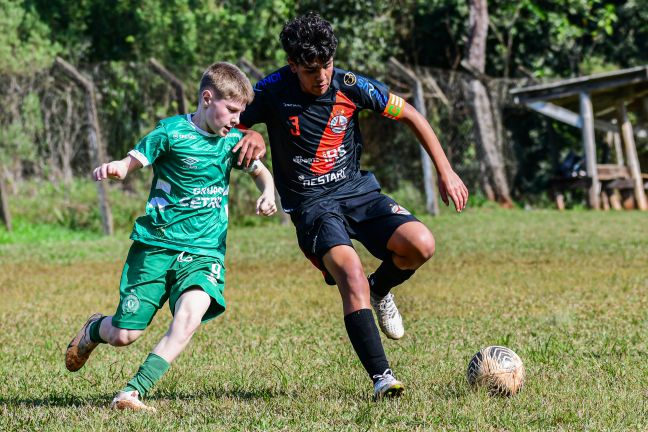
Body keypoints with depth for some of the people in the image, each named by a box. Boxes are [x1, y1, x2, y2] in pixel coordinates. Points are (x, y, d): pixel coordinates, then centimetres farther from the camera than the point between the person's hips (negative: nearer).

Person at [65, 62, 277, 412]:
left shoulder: (232, 139, 7)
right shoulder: (172, 132, -7)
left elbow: (261, 172, 23)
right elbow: (129, 164, -11)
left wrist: (267, 194, 1)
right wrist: (111, 169, -34)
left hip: (204, 249, 3)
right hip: (155, 243, -2)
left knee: (191, 313, -28)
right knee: (123, 336, -3)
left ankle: (133, 393, -28)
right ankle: (93, 330, 36)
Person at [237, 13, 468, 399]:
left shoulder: (351, 86, -6)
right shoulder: (272, 92, -10)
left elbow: (411, 116, 5)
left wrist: (445, 171, 2)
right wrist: (249, 136, -21)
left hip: (358, 191, 3)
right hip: (311, 205, -3)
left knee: (421, 245, -22)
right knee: (351, 273, -30)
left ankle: (380, 290, 14)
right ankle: (381, 377, -31)